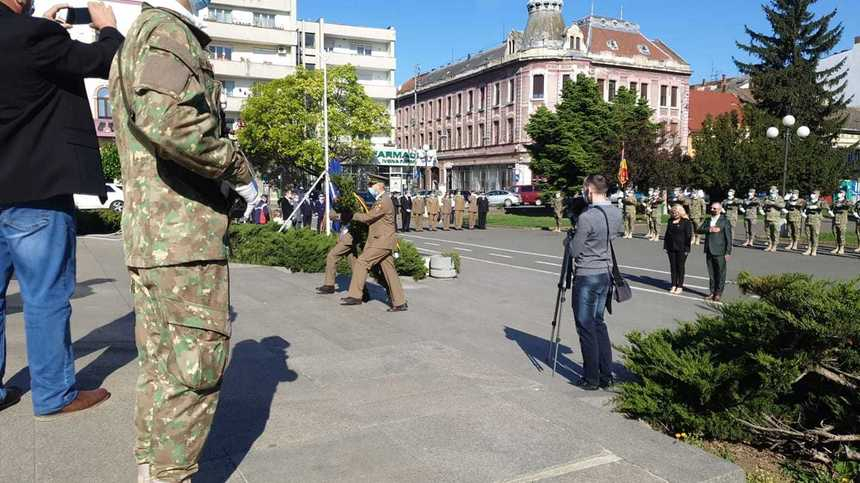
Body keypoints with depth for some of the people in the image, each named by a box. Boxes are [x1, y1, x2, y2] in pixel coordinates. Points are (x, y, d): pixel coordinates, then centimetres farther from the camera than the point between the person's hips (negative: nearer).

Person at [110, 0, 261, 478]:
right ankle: (171, 475, 8)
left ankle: (150, 469, 28)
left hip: (146, 233, 10)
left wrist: (221, 174, 17)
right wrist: (238, 169, -16)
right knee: (195, 367, -2)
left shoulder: (132, 42, 23)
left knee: (160, 363, 17)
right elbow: (167, 116, -30)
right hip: (183, 235, -10)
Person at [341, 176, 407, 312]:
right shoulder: (381, 200, 19)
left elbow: (368, 217, -16)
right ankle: (400, 303, 11)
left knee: (361, 262, -11)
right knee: (389, 271, 9)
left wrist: (353, 215, -1)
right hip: (382, 241, 10)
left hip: (383, 241, -10)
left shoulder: (384, 201, -14)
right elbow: (372, 220, 24)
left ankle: (355, 295, -8)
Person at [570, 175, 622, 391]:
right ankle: (606, 375, 20)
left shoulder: (586, 218, -20)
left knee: (586, 327, 2)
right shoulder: (616, 213, 4)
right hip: (606, 274, 8)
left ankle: (591, 378, 9)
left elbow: (574, 251, -13)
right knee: (598, 323, 17)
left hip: (586, 277, -8)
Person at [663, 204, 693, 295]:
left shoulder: (686, 222, -7)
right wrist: (665, 246, 9)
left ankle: (680, 287, 10)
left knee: (680, 267, 2)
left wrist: (686, 249, -12)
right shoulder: (671, 221, 10)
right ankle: (674, 286, 16)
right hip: (671, 248, 5)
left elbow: (688, 236, -9)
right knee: (673, 267, 8)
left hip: (681, 249, -5)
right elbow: (667, 234, 14)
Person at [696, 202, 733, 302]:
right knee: (711, 273, 11)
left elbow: (728, 238, -6)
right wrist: (709, 229, -17)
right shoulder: (707, 220, 13)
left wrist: (728, 252, -10)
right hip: (709, 251, 5)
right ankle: (712, 292, 18)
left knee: (720, 273, 2)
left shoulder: (724, 222, -4)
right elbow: (698, 230, 1)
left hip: (719, 252, -5)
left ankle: (718, 293, 9)